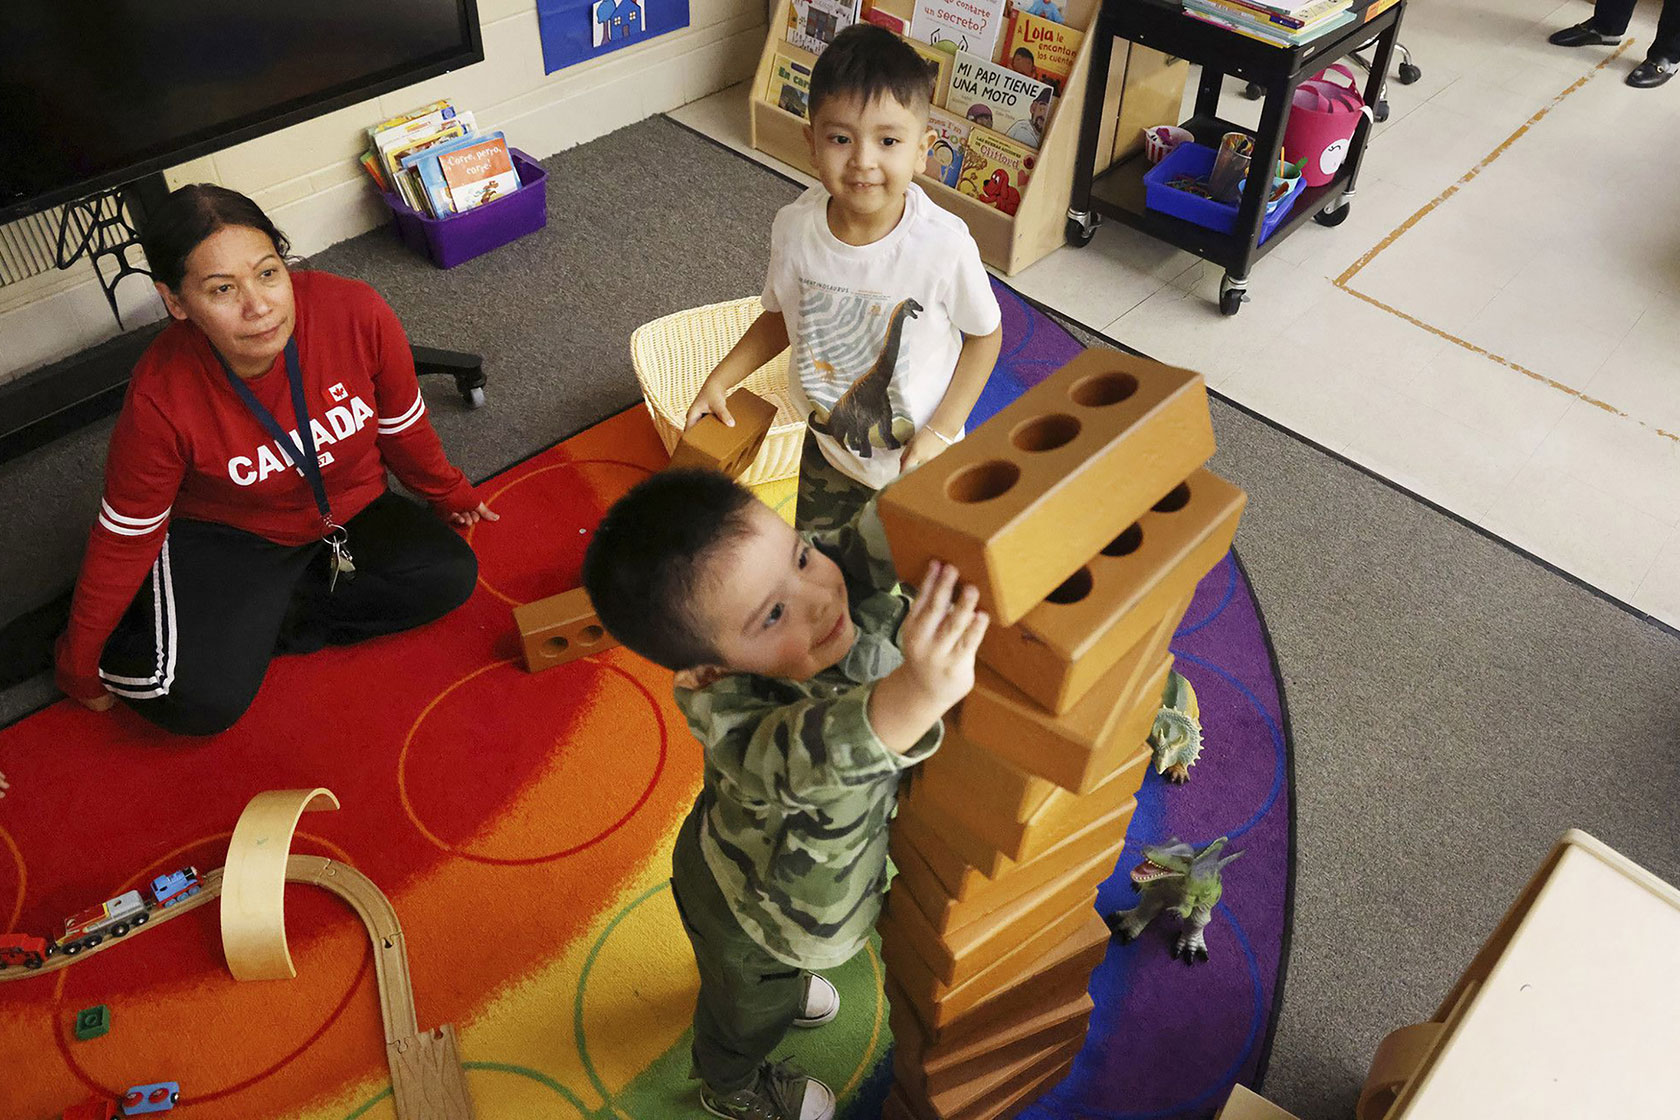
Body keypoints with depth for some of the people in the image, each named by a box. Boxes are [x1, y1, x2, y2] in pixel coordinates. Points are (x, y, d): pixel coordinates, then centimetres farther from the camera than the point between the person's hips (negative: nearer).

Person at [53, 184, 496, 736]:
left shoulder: (357, 313, -26)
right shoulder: (160, 398, -29)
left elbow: (402, 426, -4)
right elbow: (125, 537, -13)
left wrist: (447, 492, 14)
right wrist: (80, 661, -2)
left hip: (351, 511, 4)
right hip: (223, 537, -4)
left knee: (450, 576, -19)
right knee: (204, 702, -24)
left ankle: (254, 625, -6)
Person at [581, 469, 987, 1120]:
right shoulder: (739, 727, -51)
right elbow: (811, 756, -68)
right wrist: (915, 695, -88)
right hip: (752, 918, -5)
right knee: (747, 1005, 31)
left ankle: (786, 987, 75)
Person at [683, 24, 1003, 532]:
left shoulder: (943, 245, -28)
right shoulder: (794, 227, -18)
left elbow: (985, 335, -12)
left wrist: (940, 433, -16)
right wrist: (718, 381, -6)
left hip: (919, 457, -3)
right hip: (828, 446, 3)